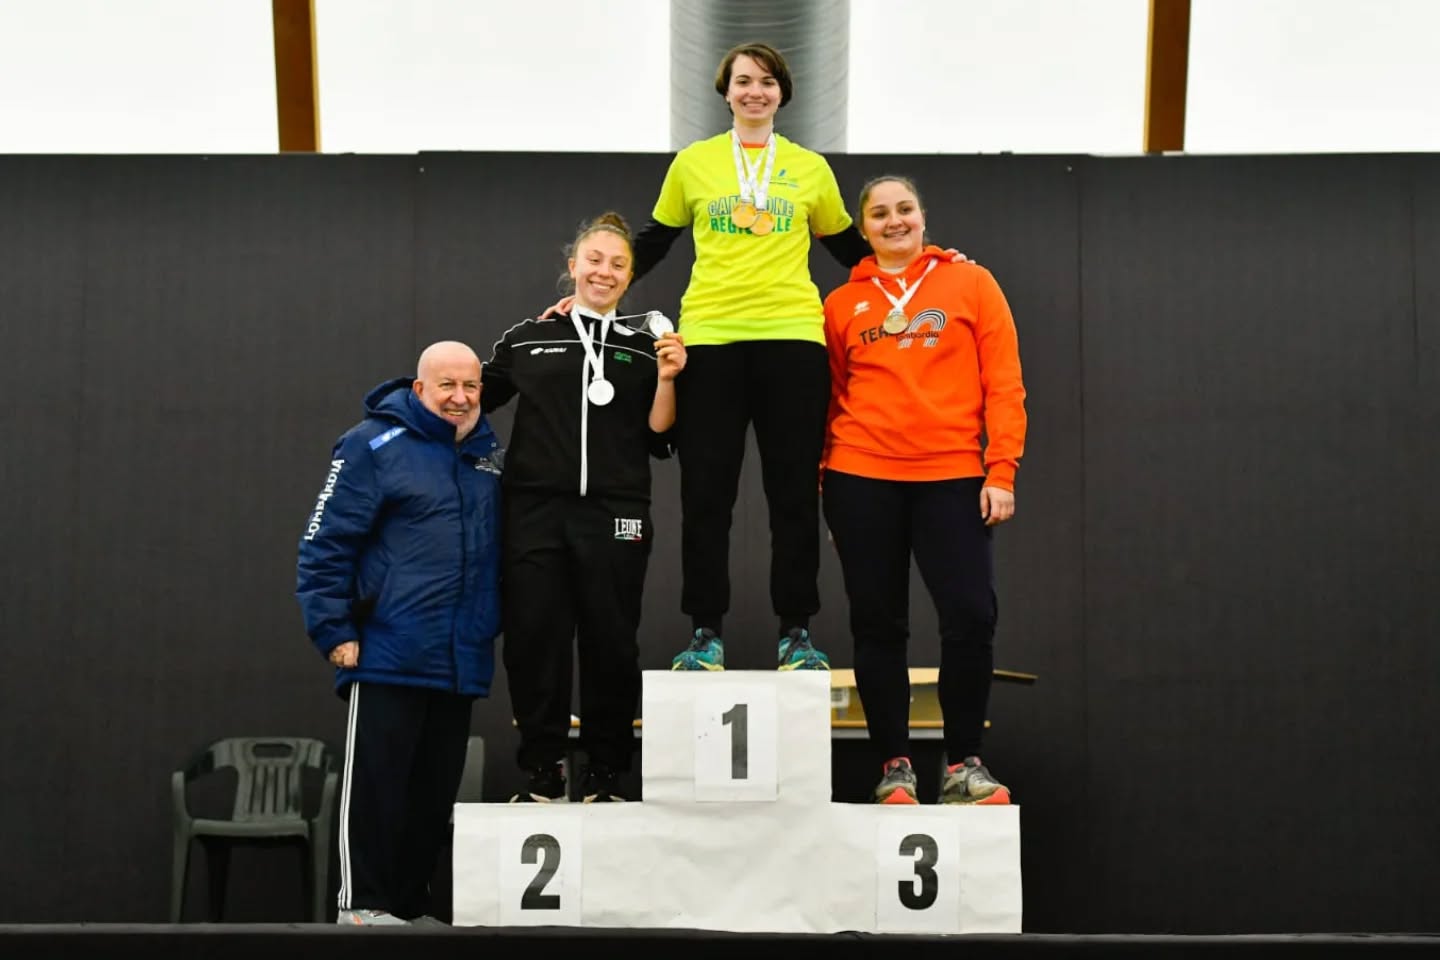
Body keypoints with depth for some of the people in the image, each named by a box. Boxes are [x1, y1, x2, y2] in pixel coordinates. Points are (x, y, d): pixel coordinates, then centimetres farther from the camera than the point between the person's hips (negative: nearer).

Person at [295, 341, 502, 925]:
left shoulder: (488, 455, 15)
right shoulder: (375, 445, -4)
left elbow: (509, 551, 24)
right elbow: (325, 544, -8)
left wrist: (493, 626, 14)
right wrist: (335, 633, -12)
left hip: (461, 662, 6)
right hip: (388, 656, -6)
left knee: (435, 791, 9)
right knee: (375, 783, -4)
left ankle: (411, 905, 18)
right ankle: (362, 904, 2)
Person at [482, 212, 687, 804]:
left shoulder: (644, 343, 9)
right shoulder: (527, 338, 10)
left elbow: (659, 440, 6)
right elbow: (476, 398, 20)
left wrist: (666, 378, -7)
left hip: (614, 514, 0)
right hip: (535, 511, 1)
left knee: (611, 643, 2)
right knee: (533, 639, 0)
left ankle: (605, 777, 13)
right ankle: (542, 772, 11)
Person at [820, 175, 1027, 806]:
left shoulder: (970, 284, 6)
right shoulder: (842, 304, 9)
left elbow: (1004, 384, 2)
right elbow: (828, 398, 10)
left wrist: (1001, 472, -6)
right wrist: (815, 483, 5)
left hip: (952, 478, -1)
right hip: (862, 478, 1)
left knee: (971, 617, -8)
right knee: (878, 624, 4)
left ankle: (963, 764, 4)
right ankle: (895, 765, 13)